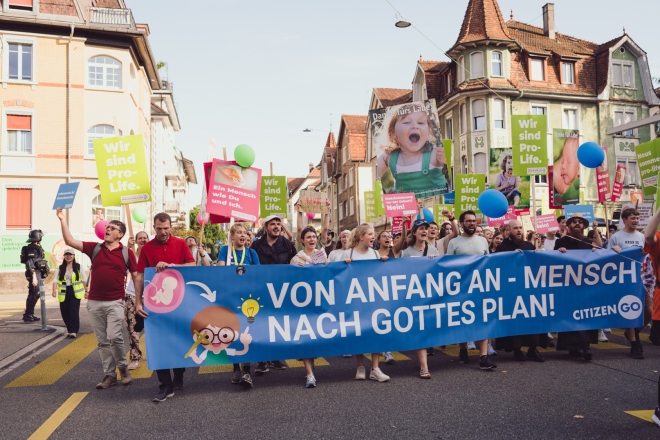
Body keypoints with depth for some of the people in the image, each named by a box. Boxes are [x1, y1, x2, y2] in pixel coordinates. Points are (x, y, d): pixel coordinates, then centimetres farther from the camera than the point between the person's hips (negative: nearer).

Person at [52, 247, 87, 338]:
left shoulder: (78, 267, 0)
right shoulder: (60, 268, 5)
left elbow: (84, 279, 4)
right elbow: (55, 279, -2)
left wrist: (86, 290, 3)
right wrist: (54, 290, -16)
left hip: (75, 292, -3)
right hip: (64, 293, 3)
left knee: (74, 312, -10)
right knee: (65, 312, 7)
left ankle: (73, 331, -5)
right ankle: (70, 329, 24)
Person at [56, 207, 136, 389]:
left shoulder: (126, 253, 0)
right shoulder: (94, 248, 6)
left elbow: (136, 276, 3)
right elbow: (70, 241, 1)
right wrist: (62, 220, -6)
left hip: (115, 302, -3)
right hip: (94, 302, 3)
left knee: (114, 336, -14)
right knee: (102, 341, 8)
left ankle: (123, 367, 10)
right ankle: (109, 374, 17)